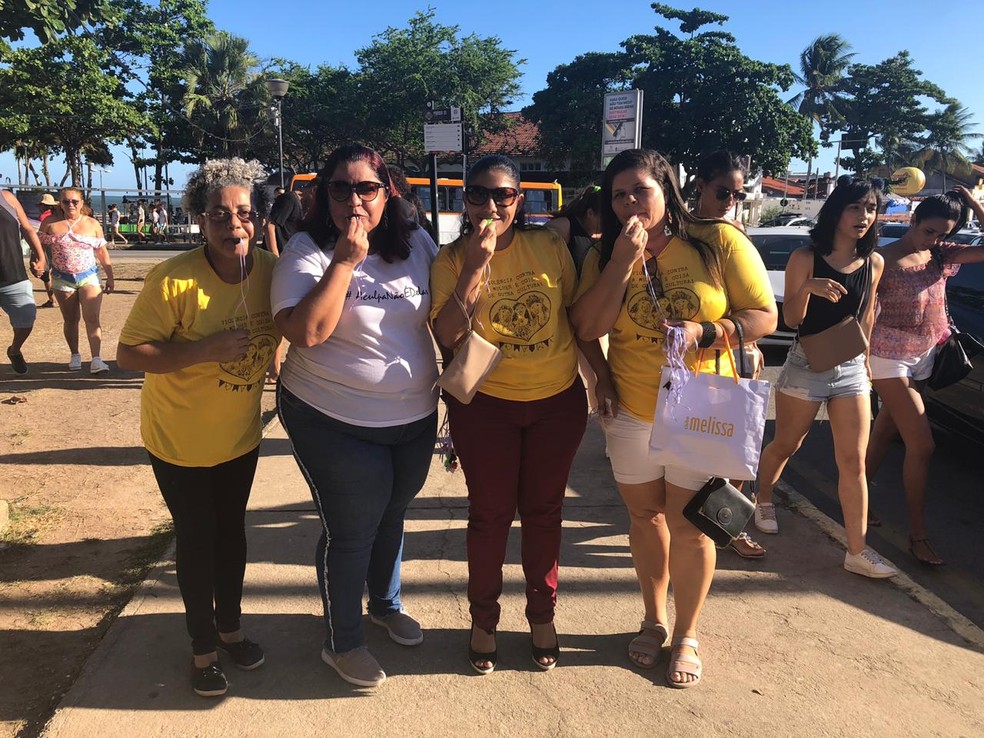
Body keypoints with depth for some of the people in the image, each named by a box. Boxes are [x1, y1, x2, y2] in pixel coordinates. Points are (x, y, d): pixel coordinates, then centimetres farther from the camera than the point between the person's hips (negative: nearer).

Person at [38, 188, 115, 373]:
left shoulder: (92, 224, 4)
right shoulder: (50, 223, 4)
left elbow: (102, 252, 8)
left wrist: (110, 277, 6)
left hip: (89, 276, -1)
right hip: (62, 279, 1)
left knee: (92, 318, -12)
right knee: (70, 320, 8)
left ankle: (96, 359, -16)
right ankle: (74, 355, 23)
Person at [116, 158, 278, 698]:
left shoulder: (270, 271, -11)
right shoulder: (173, 280, -25)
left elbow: (279, 333, 7)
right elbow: (128, 354, -22)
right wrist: (206, 350, -32)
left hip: (240, 436, 4)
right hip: (179, 441, -4)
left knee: (231, 532, 19)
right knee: (196, 540, 11)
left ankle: (231, 626, 42)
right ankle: (203, 645, 33)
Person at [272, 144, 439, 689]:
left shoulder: (416, 243, -1)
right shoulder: (308, 250, -14)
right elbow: (305, 332, -27)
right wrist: (346, 260, -28)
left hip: (415, 417, 5)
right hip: (336, 423, -5)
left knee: (392, 515, 24)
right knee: (350, 531, 7)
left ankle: (386, 603, 52)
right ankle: (341, 642, 33)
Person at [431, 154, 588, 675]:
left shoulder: (548, 246, -4)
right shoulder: (452, 259, -7)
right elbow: (446, 336, -19)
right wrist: (477, 265, -24)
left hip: (558, 401, 2)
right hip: (485, 406, -1)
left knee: (543, 512, 15)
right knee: (489, 515, 10)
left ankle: (542, 615, 37)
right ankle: (483, 621, 33)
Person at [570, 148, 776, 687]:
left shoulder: (719, 242, -8)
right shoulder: (604, 255, 0)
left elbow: (764, 317, -7)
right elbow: (587, 328, -12)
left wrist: (703, 332, -23)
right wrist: (624, 261, -18)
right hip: (631, 413, 3)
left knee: (687, 525, 6)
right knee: (645, 517, 16)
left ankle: (686, 634, 29)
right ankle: (653, 619, 39)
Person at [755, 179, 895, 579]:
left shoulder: (874, 263, 4)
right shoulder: (805, 258, -9)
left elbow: (867, 314, 16)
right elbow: (791, 319, -10)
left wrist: (866, 358, 19)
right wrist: (808, 288, -27)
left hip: (852, 369, 3)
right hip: (806, 366, -3)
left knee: (853, 461, 0)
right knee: (785, 445, 12)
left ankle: (857, 552, 6)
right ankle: (763, 501, 40)